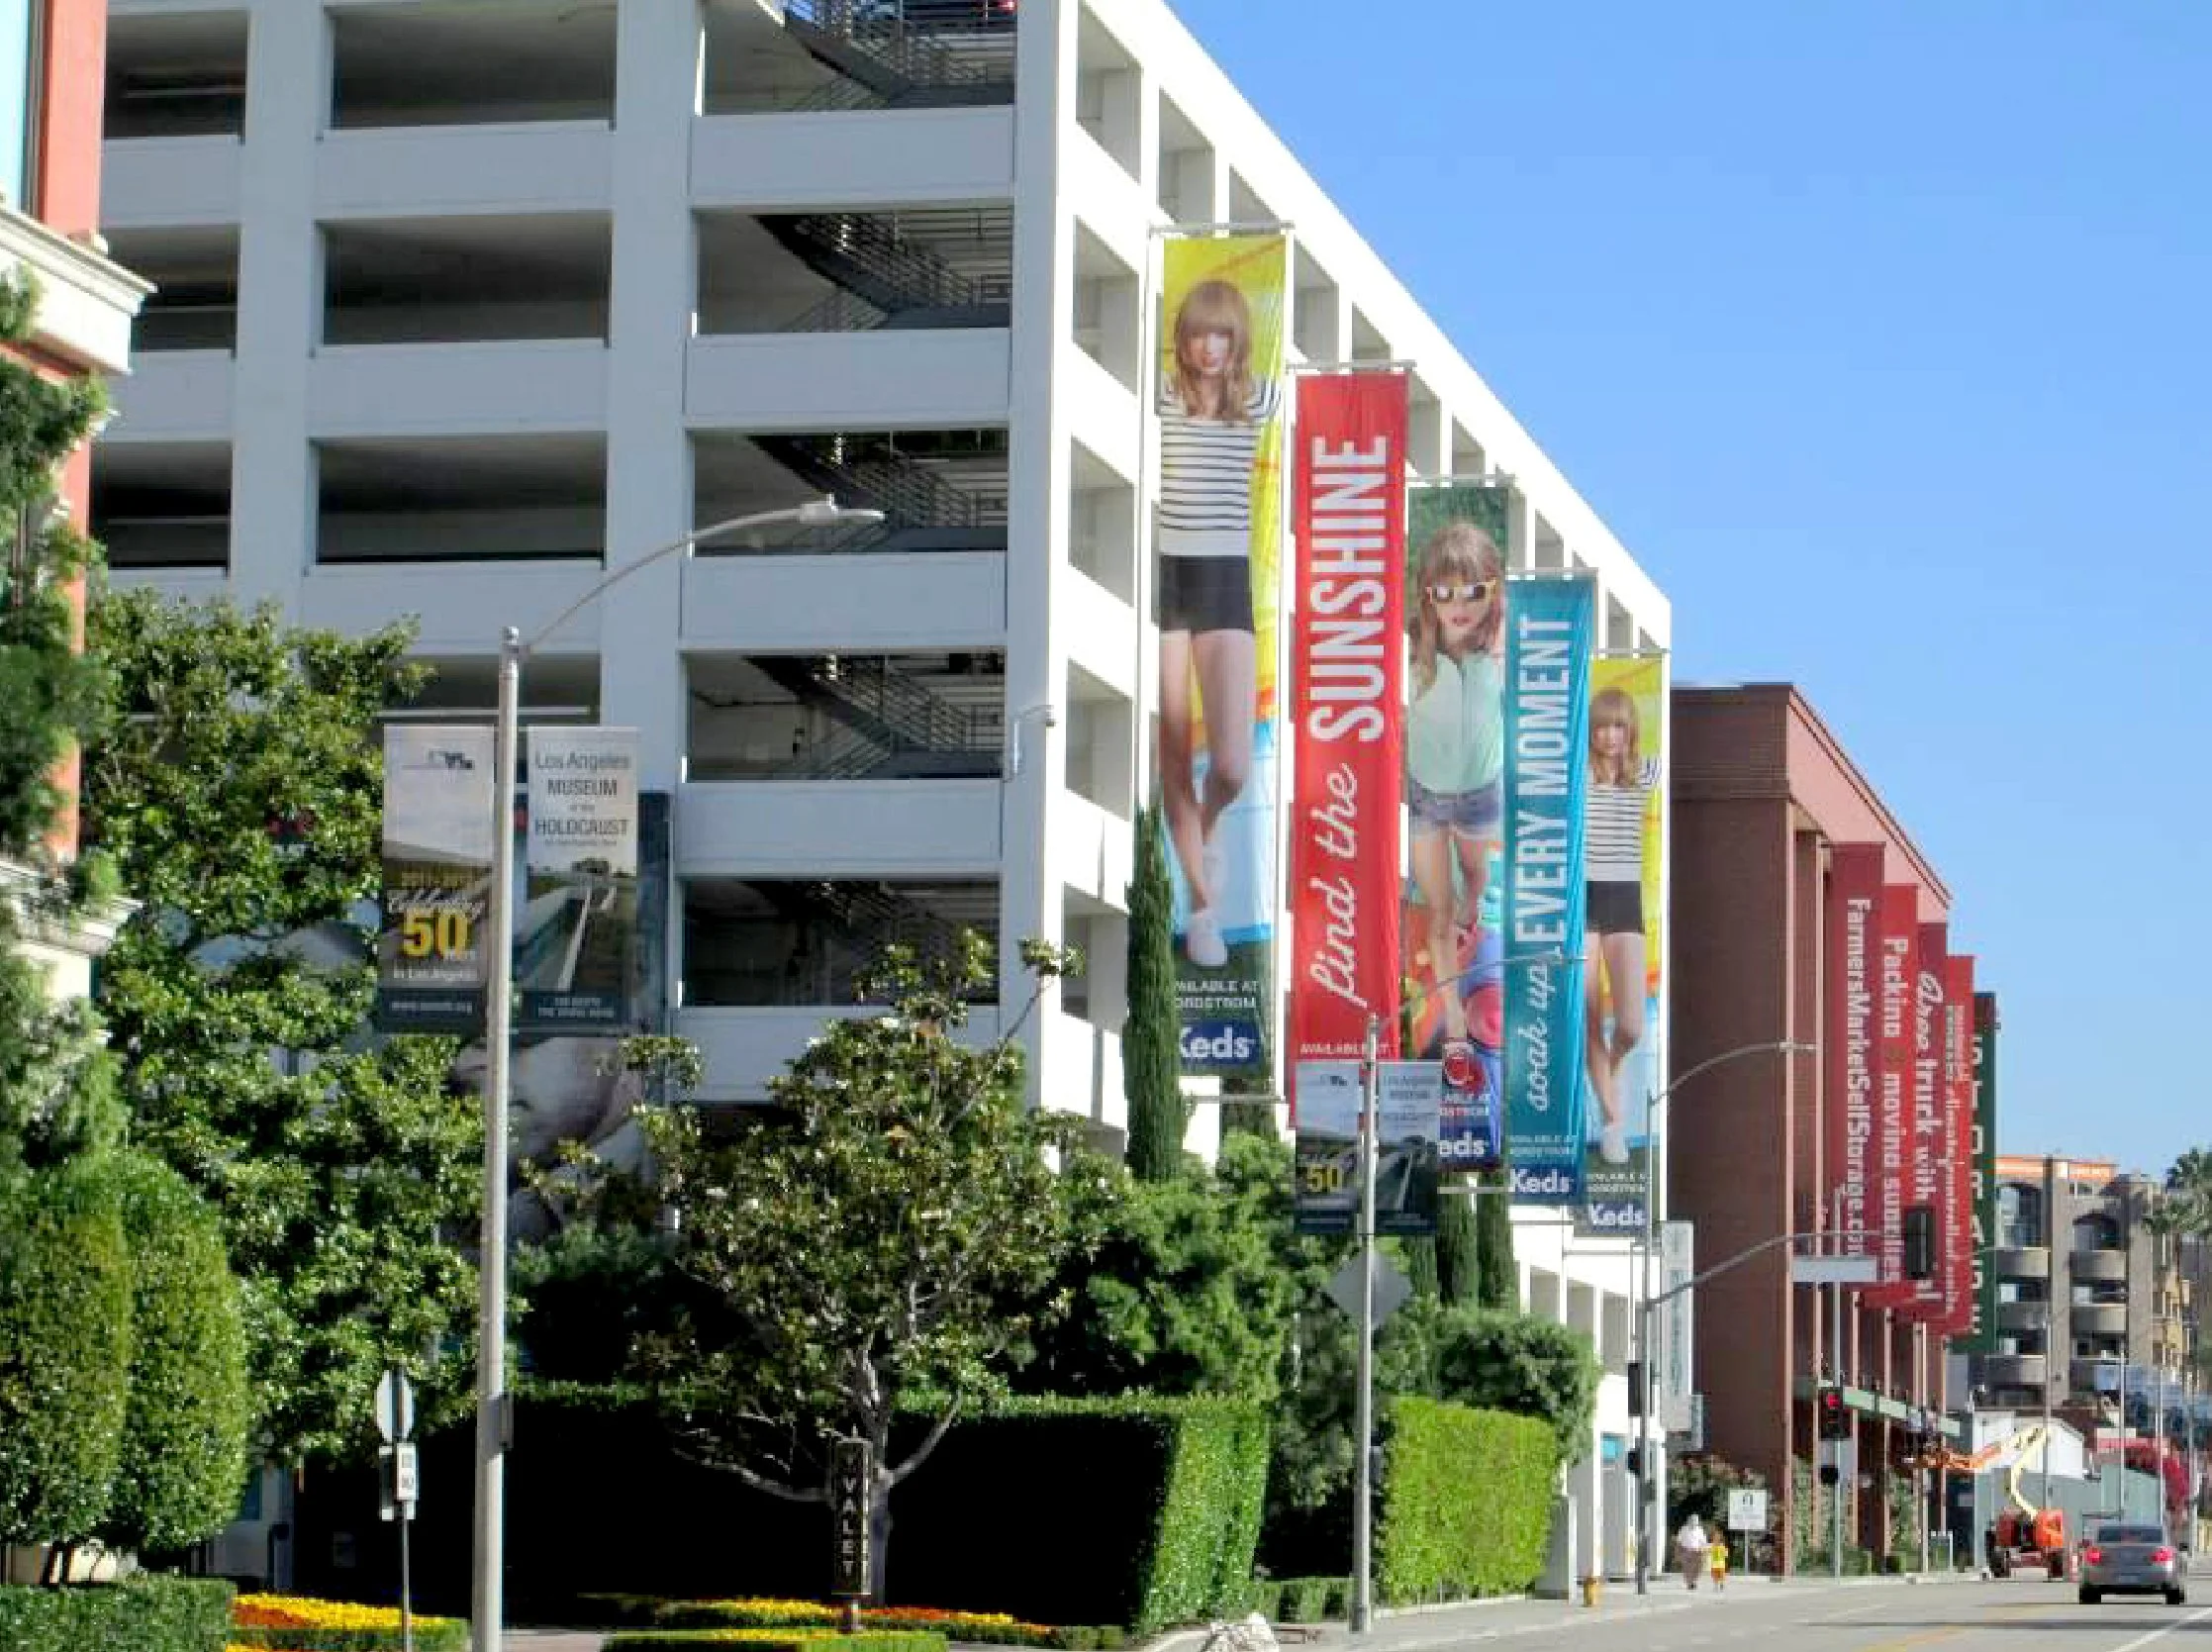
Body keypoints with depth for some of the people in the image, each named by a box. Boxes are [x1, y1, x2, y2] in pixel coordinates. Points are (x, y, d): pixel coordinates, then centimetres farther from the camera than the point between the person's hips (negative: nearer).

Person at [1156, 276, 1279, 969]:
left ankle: (1207, 830, 22)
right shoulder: (1155, 396, -1)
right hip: (1160, 577, -1)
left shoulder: (1262, 399, 5)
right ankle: (1203, 906, 16)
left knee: (1231, 765, -14)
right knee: (1173, 756, 3)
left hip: (1225, 581, 1)